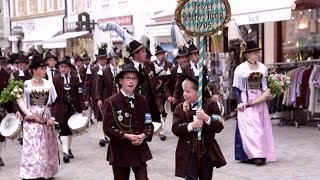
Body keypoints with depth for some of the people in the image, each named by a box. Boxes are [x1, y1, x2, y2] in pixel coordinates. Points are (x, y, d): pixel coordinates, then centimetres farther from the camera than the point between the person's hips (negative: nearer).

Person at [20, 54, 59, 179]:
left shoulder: (49, 84, 3)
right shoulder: (26, 84, -3)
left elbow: (55, 102, 3)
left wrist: (53, 117, -8)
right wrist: (26, 114, -15)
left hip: (46, 118, 3)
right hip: (32, 119, -2)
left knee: (46, 147, 8)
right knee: (32, 147, -5)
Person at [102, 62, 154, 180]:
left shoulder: (142, 100, 6)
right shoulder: (111, 102, -8)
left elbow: (148, 123, 8)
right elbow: (107, 128, -10)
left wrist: (144, 135, -12)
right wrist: (126, 136, -21)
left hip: (140, 150, 3)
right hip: (120, 151, -3)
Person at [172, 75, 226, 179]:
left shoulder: (210, 104, -2)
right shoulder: (180, 108, 2)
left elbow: (219, 126, -8)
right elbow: (175, 129, -8)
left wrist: (206, 118, -24)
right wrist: (191, 125, -23)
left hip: (207, 150, 1)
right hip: (188, 152, 0)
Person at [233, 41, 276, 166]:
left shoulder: (263, 68, 7)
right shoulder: (240, 69, -4)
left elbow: (265, 85, 14)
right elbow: (236, 88, -3)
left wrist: (268, 94, -4)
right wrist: (239, 102, -14)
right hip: (246, 101, -4)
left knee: (262, 127, 4)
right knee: (249, 127, -11)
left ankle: (262, 154, 10)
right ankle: (255, 154, -13)